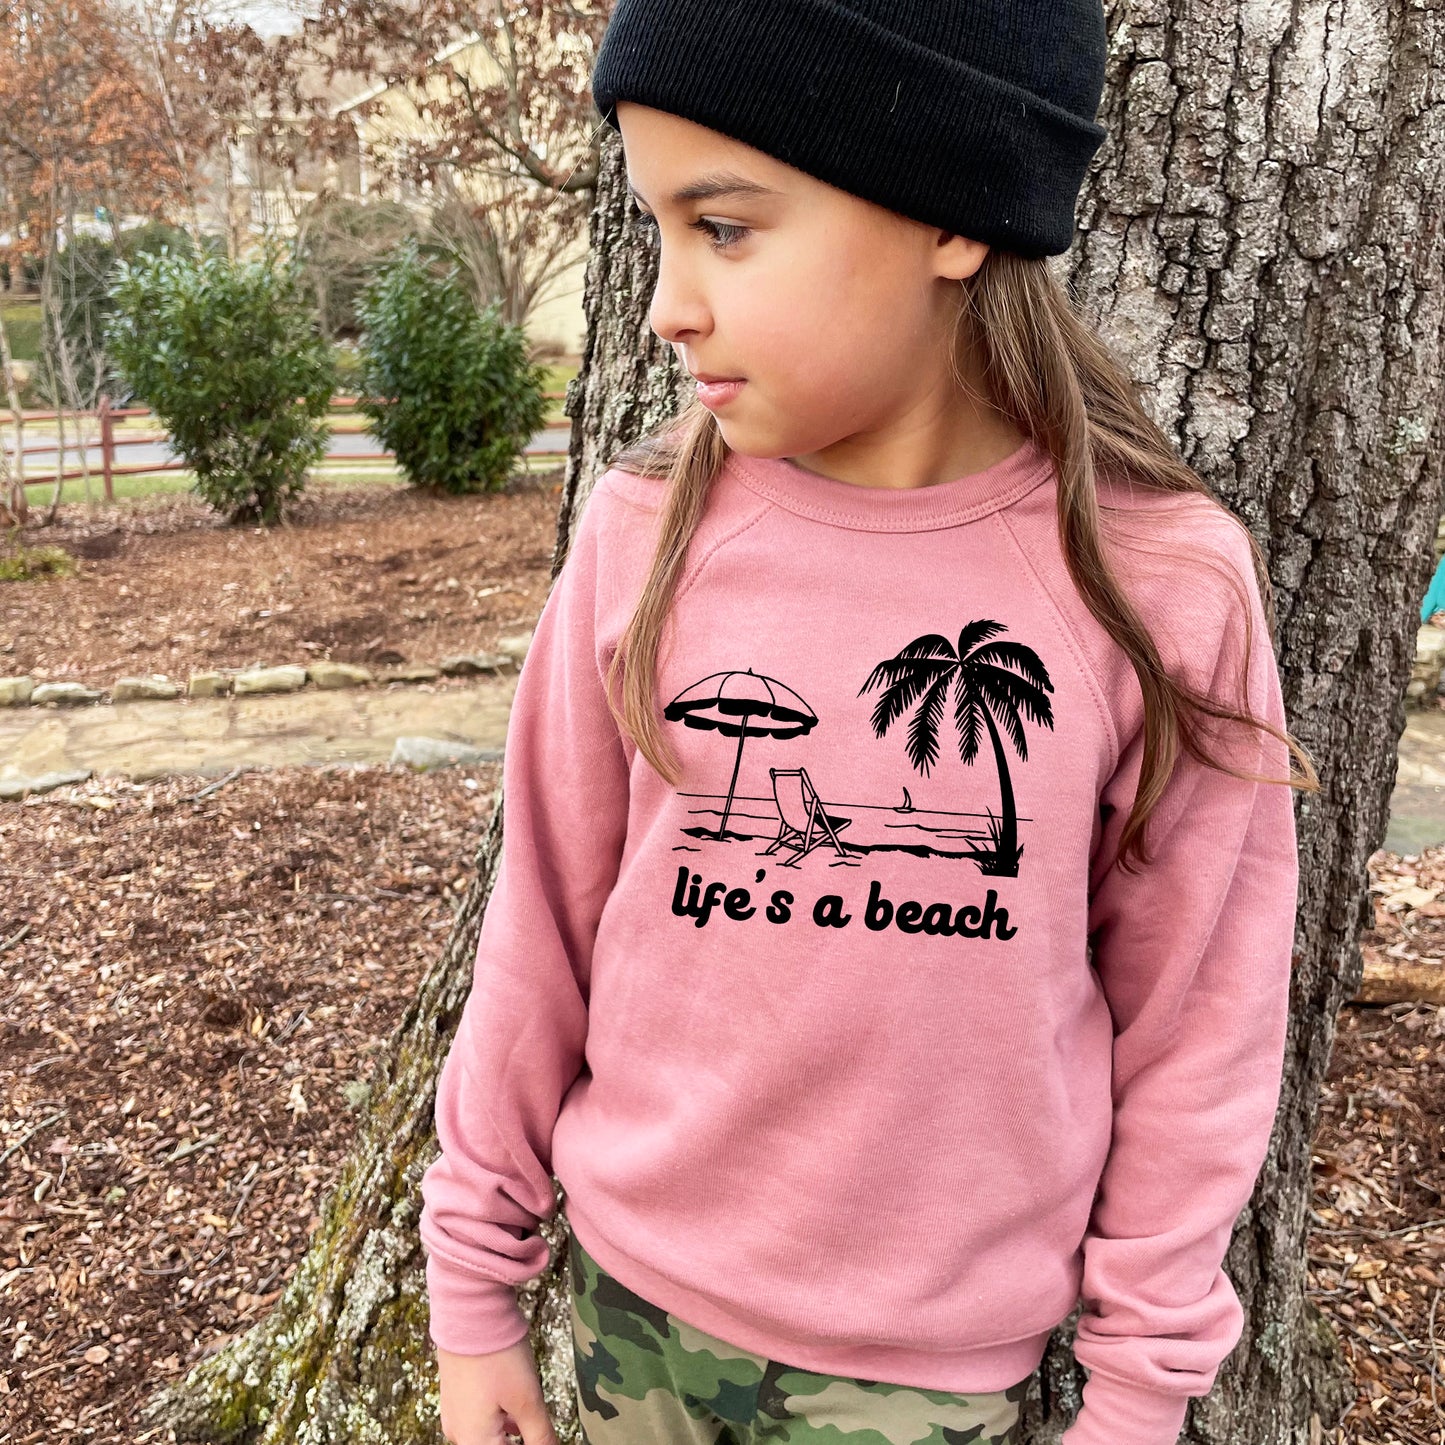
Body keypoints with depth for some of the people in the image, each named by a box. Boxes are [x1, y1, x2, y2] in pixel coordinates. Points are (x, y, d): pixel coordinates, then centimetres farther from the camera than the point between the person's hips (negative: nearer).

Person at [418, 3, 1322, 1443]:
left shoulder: (1165, 583, -16)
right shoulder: (646, 529, -13)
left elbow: (1189, 1020, -6)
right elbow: (543, 933, -5)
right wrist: (474, 1286, 4)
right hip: (632, 1290, 2)